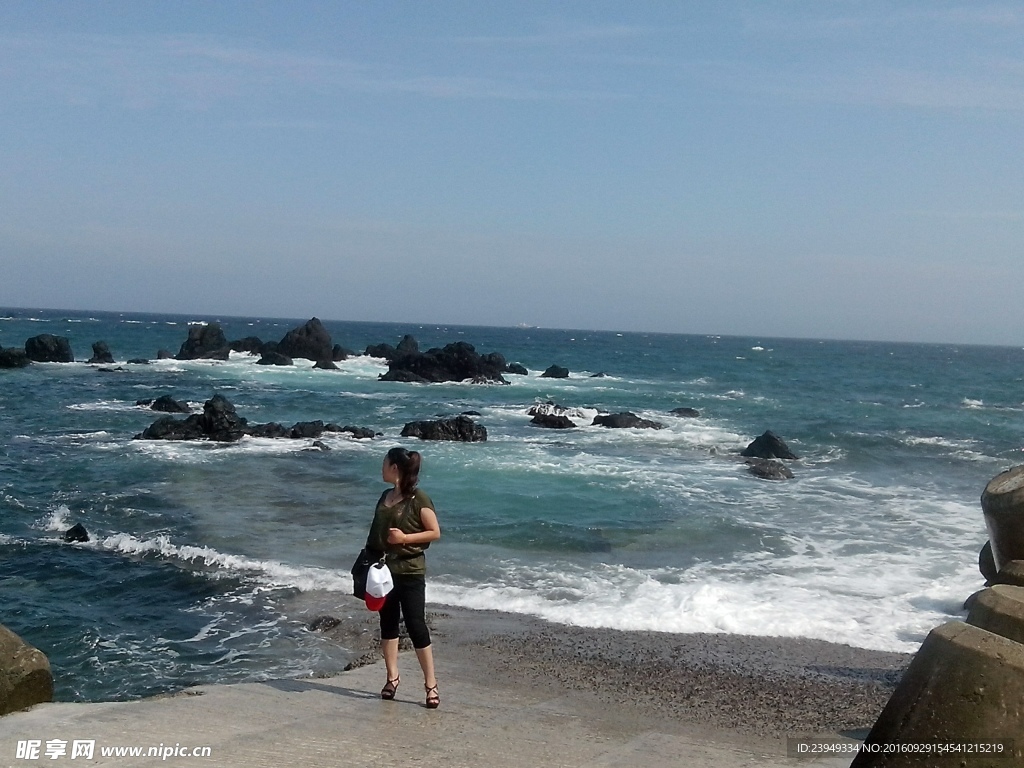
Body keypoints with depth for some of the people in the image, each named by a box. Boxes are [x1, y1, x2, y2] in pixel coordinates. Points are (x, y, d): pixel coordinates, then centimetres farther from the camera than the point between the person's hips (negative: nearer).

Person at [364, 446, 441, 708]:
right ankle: (392, 677, 22)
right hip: (384, 570, 7)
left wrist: (405, 538, -20)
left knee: (416, 626, -6)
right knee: (388, 624, 11)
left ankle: (431, 683, 2)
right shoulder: (385, 497, 10)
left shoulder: (418, 499, -11)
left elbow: (435, 532, -10)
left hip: (410, 571, -7)